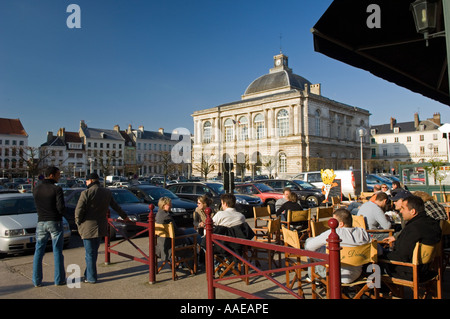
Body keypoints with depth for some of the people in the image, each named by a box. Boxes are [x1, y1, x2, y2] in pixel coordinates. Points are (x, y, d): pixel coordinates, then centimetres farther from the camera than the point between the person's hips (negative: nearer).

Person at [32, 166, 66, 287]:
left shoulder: (36, 189, 3)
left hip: (41, 223, 4)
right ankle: (59, 279, 12)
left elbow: (38, 206, 11)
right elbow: (61, 208, -18)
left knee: (38, 252, 12)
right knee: (57, 252, 5)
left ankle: (37, 280, 15)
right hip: (55, 222, -4)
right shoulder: (57, 189, -13)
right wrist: (62, 213, 3)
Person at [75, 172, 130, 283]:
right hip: (100, 227, 6)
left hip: (88, 227, -6)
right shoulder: (107, 192, 6)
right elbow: (116, 206, 17)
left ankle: (91, 278, 11)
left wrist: (78, 223, 1)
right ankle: (89, 274, 28)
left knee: (90, 254, 3)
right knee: (94, 252, 17)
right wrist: (124, 216, 31)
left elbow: (79, 211, -16)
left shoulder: (86, 193, -13)